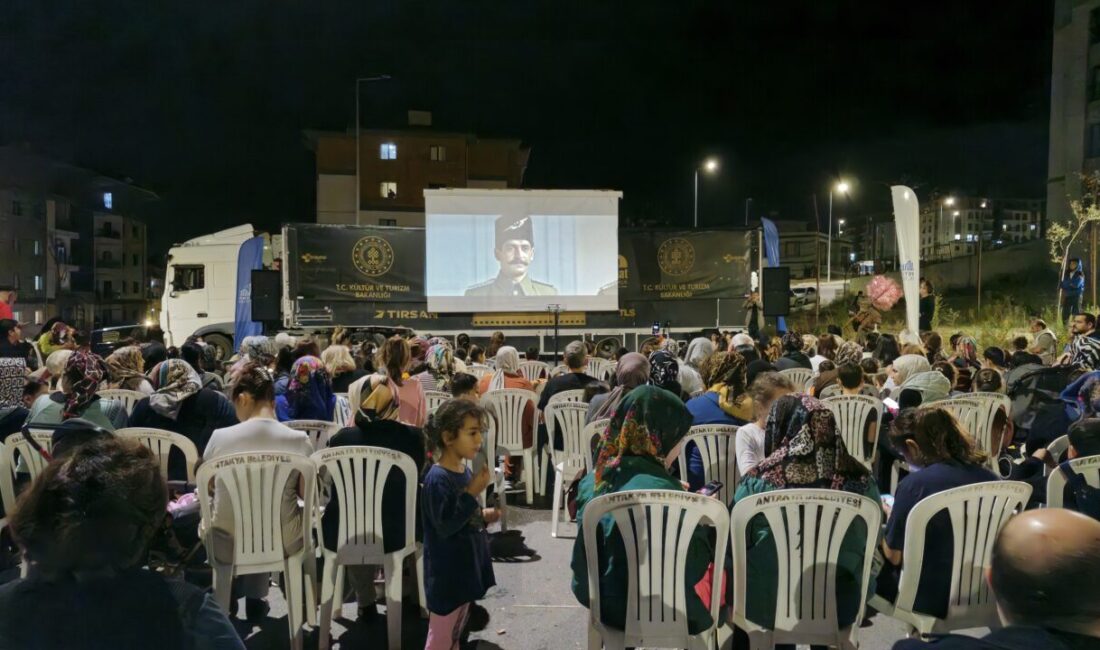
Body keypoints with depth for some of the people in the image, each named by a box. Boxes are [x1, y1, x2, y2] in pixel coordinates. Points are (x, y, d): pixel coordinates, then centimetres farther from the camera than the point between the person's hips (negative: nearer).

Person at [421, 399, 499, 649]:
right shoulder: (437, 479, -23)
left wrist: (484, 516, -1)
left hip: (466, 566, 8)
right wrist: (472, 494, -28)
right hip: (446, 574, -8)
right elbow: (444, 526, -27)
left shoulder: (464, 470, 3)